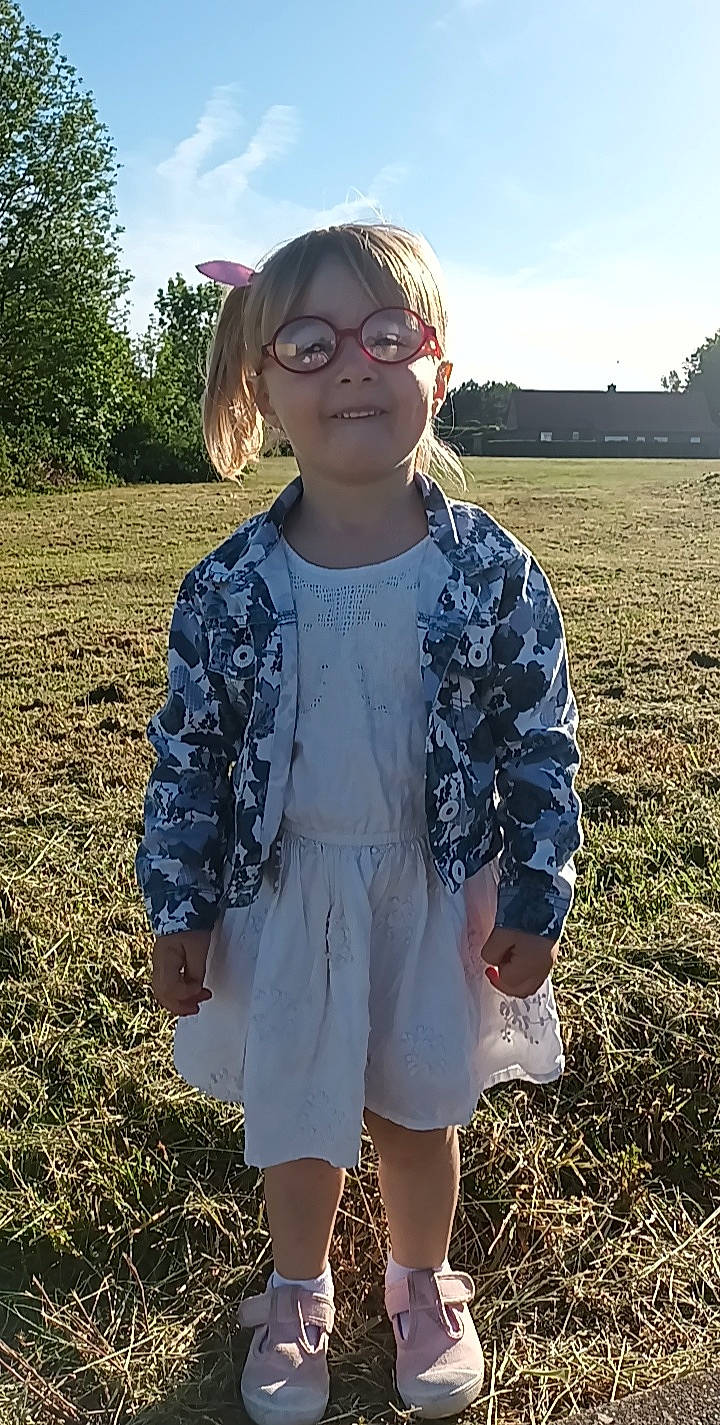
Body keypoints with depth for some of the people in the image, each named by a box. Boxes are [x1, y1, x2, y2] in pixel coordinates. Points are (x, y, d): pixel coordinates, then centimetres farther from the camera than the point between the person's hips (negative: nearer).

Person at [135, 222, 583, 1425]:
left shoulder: (492, 572, -12)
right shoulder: (228, 588, -11)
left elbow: (542, 743, -5)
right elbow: (187, 756, -3)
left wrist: (536, 898, -4)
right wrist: (178, 911, -2)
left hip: (440, 896, 0)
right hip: (285, 898, 1)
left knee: (420, 1109, 19)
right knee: (292, 1116, 19)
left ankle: (424, 1289, 50)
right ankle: (300, 1297, 50)